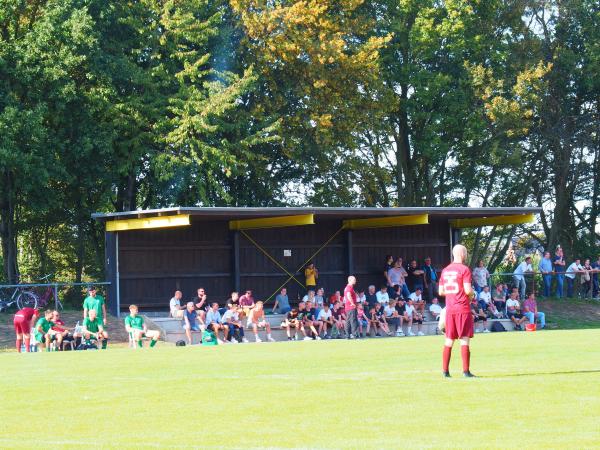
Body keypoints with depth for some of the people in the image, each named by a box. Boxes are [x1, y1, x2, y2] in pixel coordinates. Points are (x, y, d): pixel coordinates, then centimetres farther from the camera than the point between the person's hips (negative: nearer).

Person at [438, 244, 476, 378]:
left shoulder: (445, 270, 11)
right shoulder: (464, 269, -9)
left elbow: (441, 292, 12)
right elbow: (468, 290, -16)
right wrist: (471, 293, 5)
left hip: (449, 309, 6)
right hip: (463, 309, -6)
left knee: (449, 341, 10)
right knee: (464, 340, -4)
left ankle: (445, 370, 9)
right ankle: (466, 371, -7)